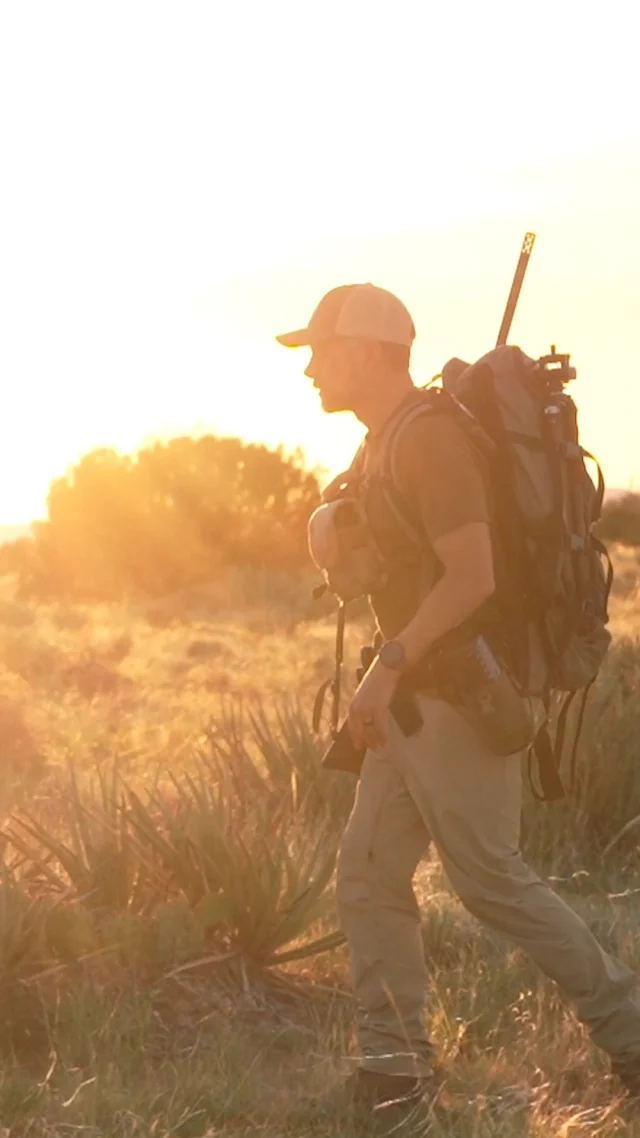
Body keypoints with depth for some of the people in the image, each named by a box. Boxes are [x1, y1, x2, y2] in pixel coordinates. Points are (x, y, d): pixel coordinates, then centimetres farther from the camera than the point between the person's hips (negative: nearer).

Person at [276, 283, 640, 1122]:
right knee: (368, 874, 6)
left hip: (460, 697, -10)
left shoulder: (431, 440, -20)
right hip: (416, 698, 10)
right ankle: (394, 1062, 9)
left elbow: (473, 575, -27)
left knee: (489, 879, -3)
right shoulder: (388, 442, 13)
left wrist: (390, 668, -28)